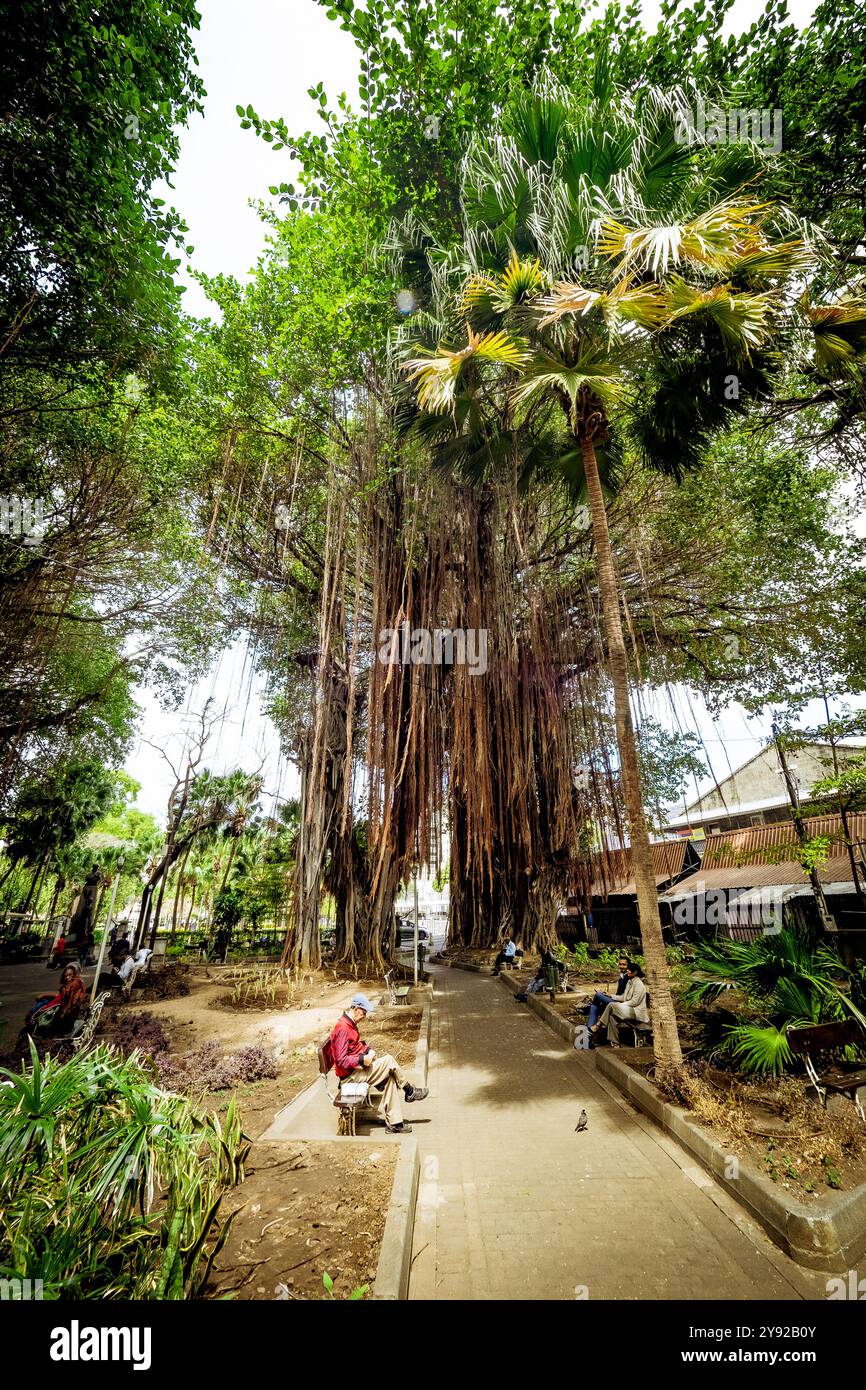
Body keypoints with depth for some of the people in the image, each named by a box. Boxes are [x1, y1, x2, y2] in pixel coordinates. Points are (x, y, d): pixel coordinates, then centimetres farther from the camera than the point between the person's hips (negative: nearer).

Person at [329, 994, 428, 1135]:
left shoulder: (351, 1024, 8)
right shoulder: (342, 1029, -24)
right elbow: (341, 1061, -25)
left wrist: (368, 1050, 3)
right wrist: (362, 1059, -26)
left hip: (357, 1069, 10)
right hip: (349, 1075, -10)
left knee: (390, 1079, -3)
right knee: (388, 1060, -16)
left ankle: (393, 1123, 2)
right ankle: (410, 1091, 4)